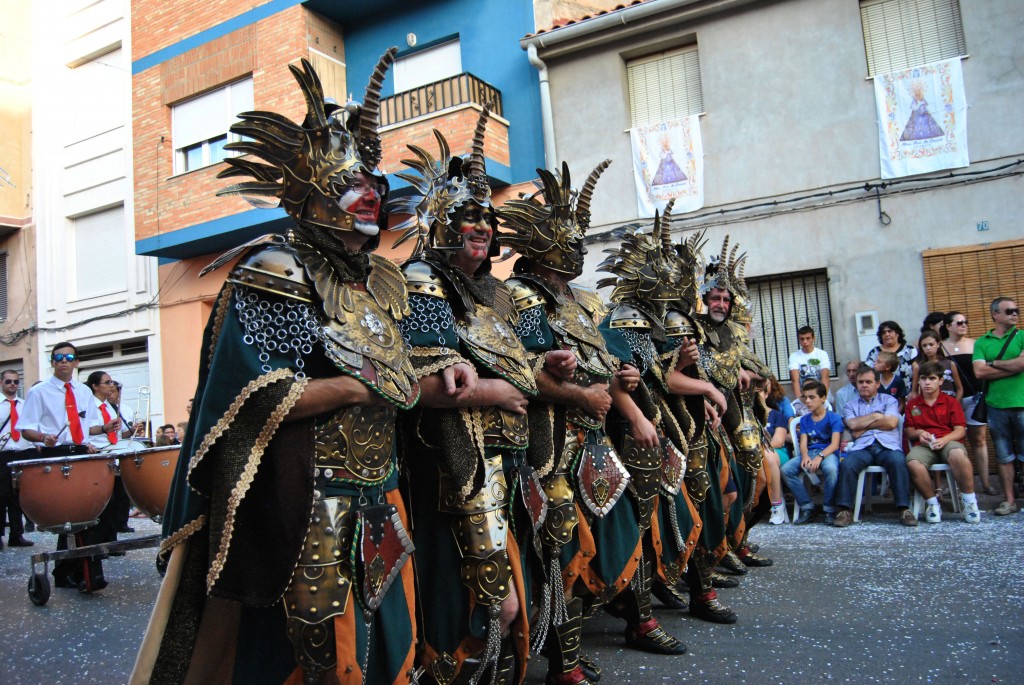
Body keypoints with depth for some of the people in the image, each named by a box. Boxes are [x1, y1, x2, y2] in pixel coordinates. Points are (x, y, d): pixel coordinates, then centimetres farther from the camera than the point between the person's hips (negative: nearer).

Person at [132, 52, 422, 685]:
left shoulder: (381, 282, 14)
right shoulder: (276, 272, -11)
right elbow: (256, 399, -22)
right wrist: (359, 384, -15)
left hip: (378, 504, 8)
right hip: (306, 510, -8)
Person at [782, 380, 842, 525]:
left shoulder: (834, 418, 2)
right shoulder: (804, 420, 16)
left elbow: (834, 444, -9)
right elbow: (803, 443, 5)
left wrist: (819, 457, -26)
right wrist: (805, 456, -18)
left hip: (828, 452, -4)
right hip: (809, 452, 5)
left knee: (830, 469, -40)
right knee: (786, 469, -22)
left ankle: (830, 510, -20)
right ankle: (807, 508, -14)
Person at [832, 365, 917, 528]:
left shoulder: (889, 400, 20)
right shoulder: (851, 406, 24)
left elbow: (891, 422, 1)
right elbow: (853, 425, 3)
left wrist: (863, 425, 5)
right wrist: (876, 416, 6)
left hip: (887, 446, -1)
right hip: (862, 448, 1)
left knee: (898, 461, -35)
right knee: (846, 465, -31)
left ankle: (904, 509, -30)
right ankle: (845, 511, -28)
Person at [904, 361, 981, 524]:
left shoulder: (951, 402, 12)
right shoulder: (912, 404, 16)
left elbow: (960, 430, 3)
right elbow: (908, 432, 15)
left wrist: (944, 439, -16)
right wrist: (919, 433, -9)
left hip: (948, 442, -1)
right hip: (923, 445, 1)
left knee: (958, 454, -40)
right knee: (912, 462, -36)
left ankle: (970, 501, -21)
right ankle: (932, 502, -15)